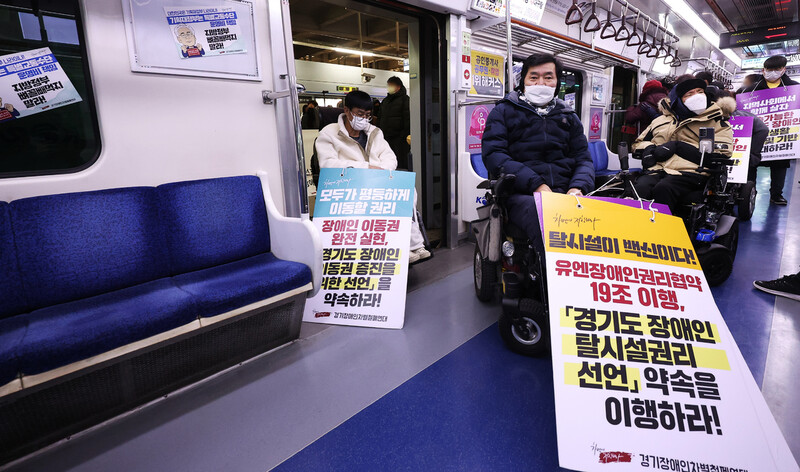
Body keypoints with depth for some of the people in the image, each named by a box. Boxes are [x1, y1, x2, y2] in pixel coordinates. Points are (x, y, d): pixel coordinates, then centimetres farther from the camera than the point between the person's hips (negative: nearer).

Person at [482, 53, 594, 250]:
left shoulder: (569, 117, 27)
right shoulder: (504, 111, 13)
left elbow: (583, 158, 20)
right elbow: (493, 154, -3)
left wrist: (578, 188, -6)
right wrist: (536, 185, -15)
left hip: (564, 194, 4)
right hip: (520, 194, -4)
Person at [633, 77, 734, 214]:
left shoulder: (717, 122, 15)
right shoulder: (661, 120, 26)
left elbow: (720, 156, 0)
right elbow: (639, 142, 34)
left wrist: (677, 146, -8)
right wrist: (648, 149, 7)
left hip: (690, 172, -3)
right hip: (657, 170, 3)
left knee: (663, 189, -37)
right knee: (641, 187, -34)